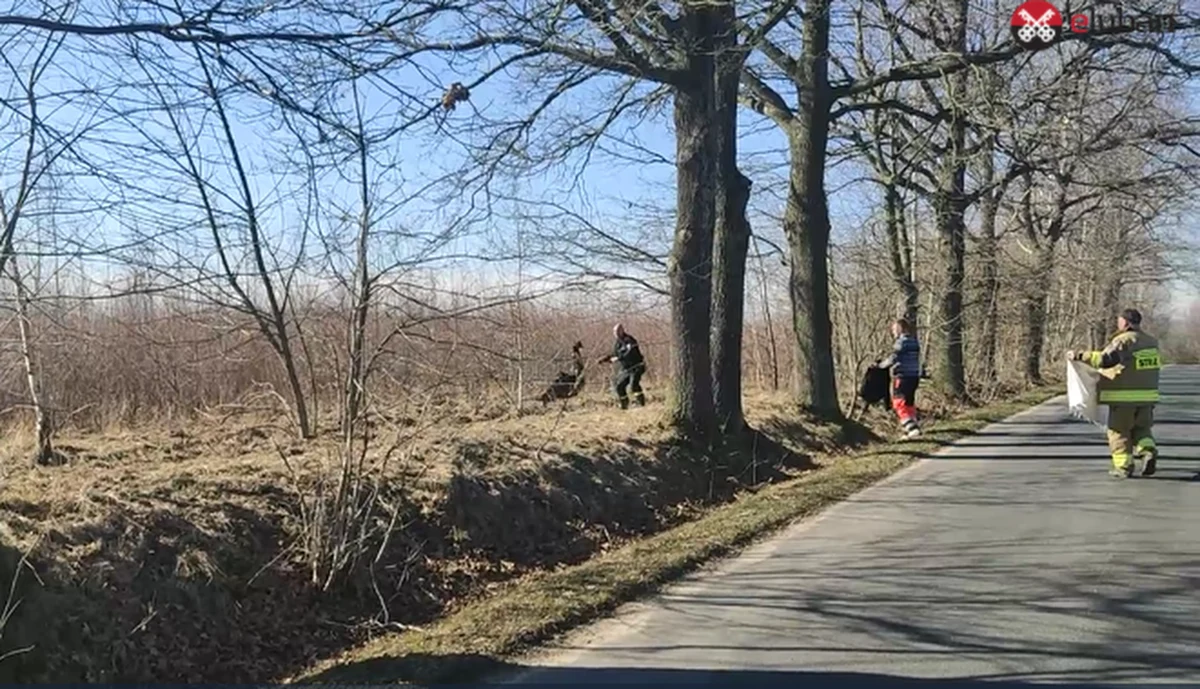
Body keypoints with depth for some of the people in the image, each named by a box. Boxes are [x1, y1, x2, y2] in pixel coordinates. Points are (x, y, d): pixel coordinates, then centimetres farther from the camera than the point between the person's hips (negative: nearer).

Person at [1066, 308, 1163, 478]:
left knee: (1119, 431, 5)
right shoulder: (1151, 341, 10)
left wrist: (1080, 356, -24)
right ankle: (1148, 450, -4)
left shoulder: (1123, 341, -15)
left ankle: (1123, 466, 5)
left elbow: (1105, 359, -27)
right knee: (1141, 428, 21)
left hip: (1124, 396, -6)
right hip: (1147, 394, 7)